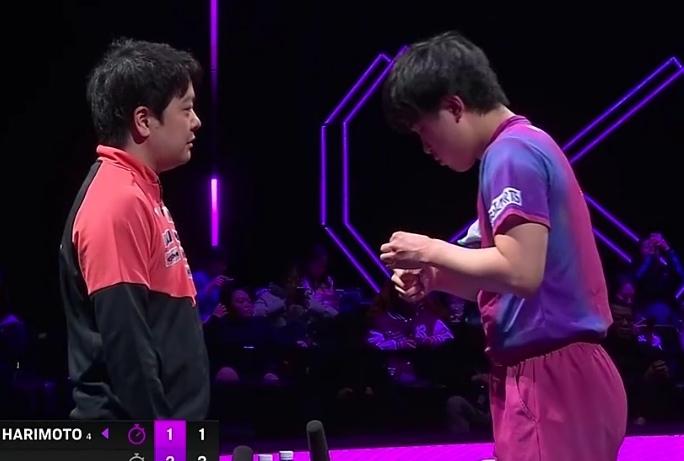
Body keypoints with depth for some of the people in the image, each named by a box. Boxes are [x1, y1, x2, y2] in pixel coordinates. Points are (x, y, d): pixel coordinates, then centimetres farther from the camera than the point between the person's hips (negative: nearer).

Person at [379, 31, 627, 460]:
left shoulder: (511, 153, -11)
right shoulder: (528, 146, 20)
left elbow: (520, 271, -22)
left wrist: (432, 250, -10)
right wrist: (435, 276, 11)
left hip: (548, 380, -10)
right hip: (557, 376, 10)